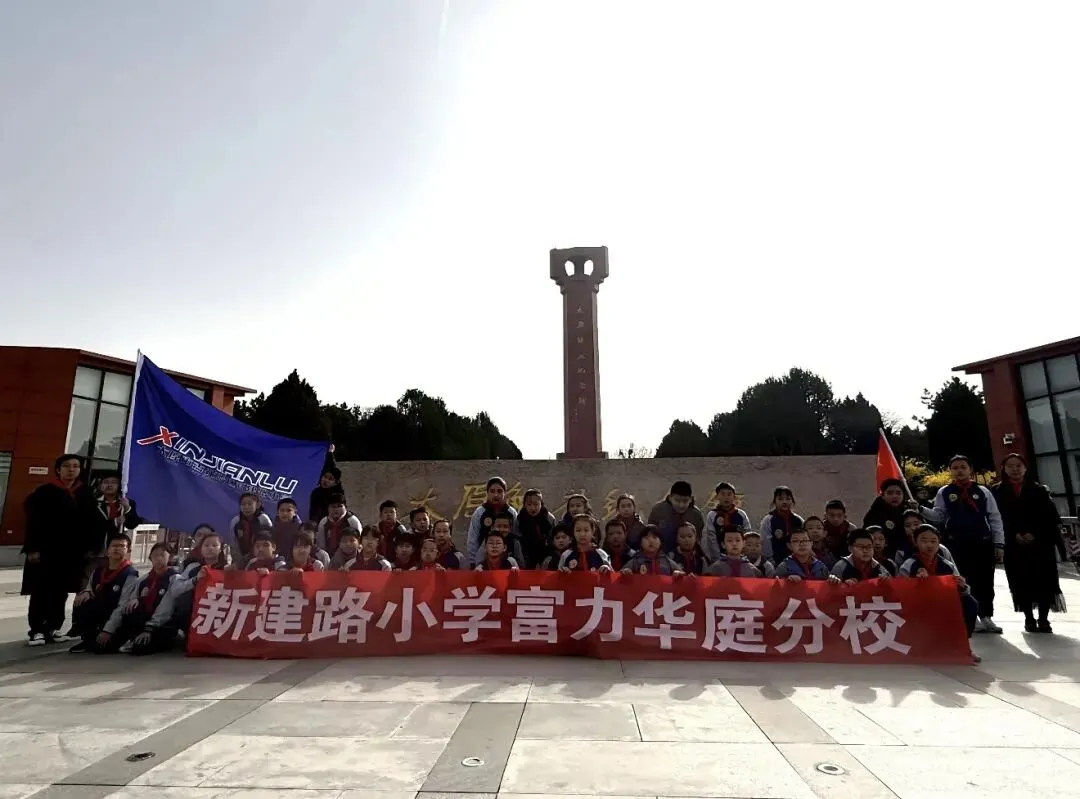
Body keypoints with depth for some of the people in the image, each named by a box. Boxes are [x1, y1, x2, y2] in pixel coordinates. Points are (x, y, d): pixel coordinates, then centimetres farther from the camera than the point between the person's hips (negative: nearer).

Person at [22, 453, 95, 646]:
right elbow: (33, 522, -7)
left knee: (61, 591, 9)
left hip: (73, 551, 3)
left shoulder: (86, 494, 7)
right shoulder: (44, 492, -4)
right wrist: (33, 548, -13)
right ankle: (36, 630, 12)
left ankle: (53, 628, 18)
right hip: (46, 549, -3)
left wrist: (89, 548, 3)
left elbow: (90, 523, 7)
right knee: (40, 591, 3)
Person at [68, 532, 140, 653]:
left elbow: (123, 607, -19)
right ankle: (90, 640, -2)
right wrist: (85, 593, -10)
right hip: (98, 614, 5)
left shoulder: (130, 576, -16)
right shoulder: (98, 571, 4)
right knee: (80, 605, -22)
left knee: (102, 646, -27)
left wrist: (108, 630, -23)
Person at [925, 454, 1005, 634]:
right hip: (957, 544, -1)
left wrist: (999, 544, 2)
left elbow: (995, 518, 7)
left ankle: (986, 617, 19)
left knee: (985, 582, 6)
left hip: (983, 542, 1)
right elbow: (937, 517, 6)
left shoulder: (982, 491, 6)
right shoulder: (944, 493, 4)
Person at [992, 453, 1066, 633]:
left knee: (1044, 580, 0)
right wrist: (1014, 535, -13)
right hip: (1013, 545, -1)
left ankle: (1043, 619, 11)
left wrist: (1034, 534, -11)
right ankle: (1029, 618, 13)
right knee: (1021, 582, 2)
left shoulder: (1039, 490, 8)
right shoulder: (997, 492, 4)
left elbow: (1050, 516, 1)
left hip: (1041, 542, 1)